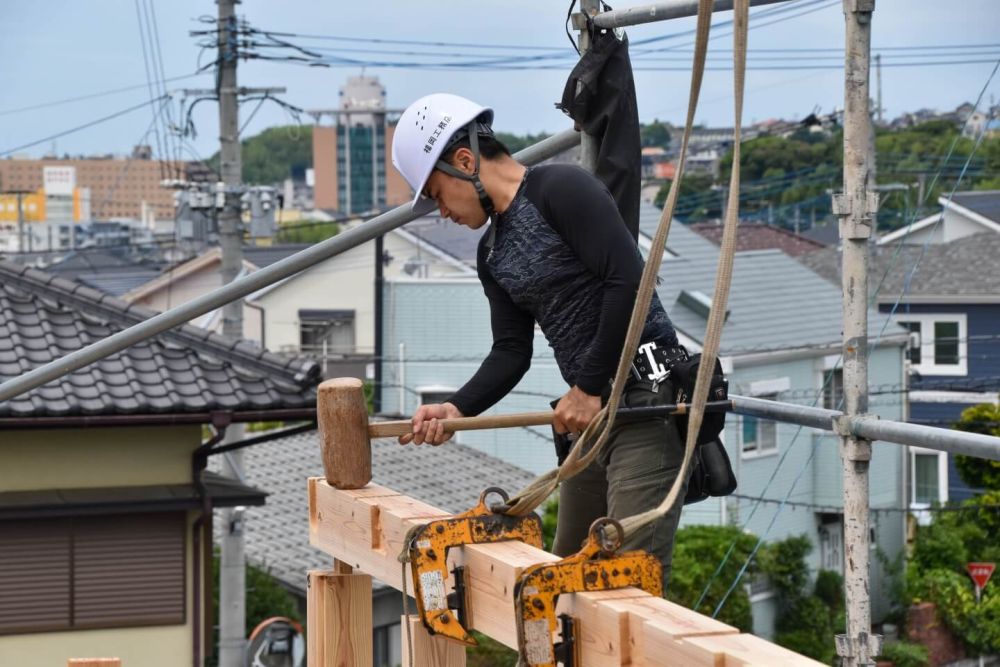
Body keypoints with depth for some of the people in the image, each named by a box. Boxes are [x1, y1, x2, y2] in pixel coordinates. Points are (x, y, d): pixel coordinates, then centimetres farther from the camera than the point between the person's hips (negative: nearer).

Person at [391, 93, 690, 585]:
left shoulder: (561, 189, -10)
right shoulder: (493, 253, 16)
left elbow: (629, 282, -19)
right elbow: (512, 353, 15)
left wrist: (588, 388, -14)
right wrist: (456, 409, -2)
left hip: (648, 396, -10)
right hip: (590, 411, 10)